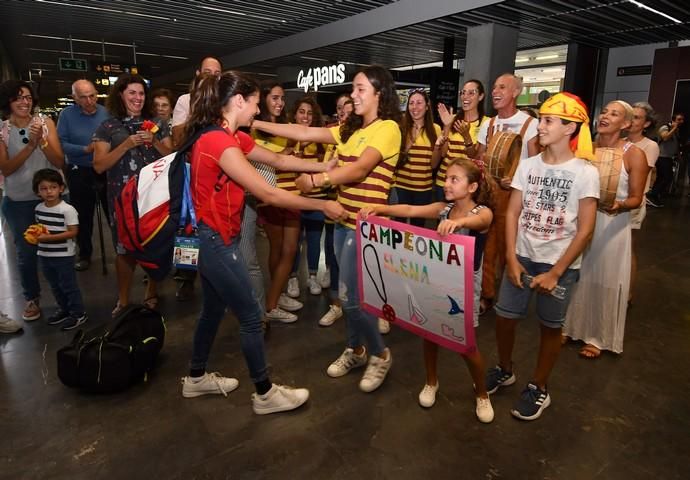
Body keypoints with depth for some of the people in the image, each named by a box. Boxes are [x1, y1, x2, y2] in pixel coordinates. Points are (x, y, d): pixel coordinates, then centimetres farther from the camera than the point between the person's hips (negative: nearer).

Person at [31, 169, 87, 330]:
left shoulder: (67, 209, -18)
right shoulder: (38, 208, 4)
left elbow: (73, 232, -19)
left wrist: (49, 237, -23)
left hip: (63, 255, -7)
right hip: (44, 254, 7)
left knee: (68, 285, 3)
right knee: (55, 286, 19)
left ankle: (79, 313, 16)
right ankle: (64, 309, 36)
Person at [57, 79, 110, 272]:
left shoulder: (106, 113, -3)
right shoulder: (67, 114, -5)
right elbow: (61, 144, -11)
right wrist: (86, 149, -22)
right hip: (80, 173, 0)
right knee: (83, 216, 11)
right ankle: (84, 254, 26)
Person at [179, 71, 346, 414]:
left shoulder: (231, 137, 7)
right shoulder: (219, 142, -23)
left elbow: (278, 159, 11)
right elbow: (268, 194, -23)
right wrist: (322, 205, -16)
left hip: (212, 238, 10)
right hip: (215, 241, -10)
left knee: (214, 309, 22)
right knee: (251, 316, 2)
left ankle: (196, 378, 40)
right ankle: (265, 394, 19)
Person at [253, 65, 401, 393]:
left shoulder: (388, 129, -9)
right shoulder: (351, 129, 14)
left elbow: (359, 170, -21)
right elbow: (305, 133, 10)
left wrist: (316, 180, -26)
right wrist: (256, 124, 6)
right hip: (343, 219, 8)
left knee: (350, 296, -6)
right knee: (349, 293, 15)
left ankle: (380, 354, 17)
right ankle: (355, 349, 34)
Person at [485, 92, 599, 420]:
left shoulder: (585, 173, -10)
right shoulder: (527, 165, 0)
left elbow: (585, 230, -11)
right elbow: (513, 213, 0)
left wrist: (555, 272, -13)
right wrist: (511, 259, -8)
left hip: (560, 264, -3)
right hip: (522, 258, 3)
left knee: (550, 327, 10)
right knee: (504, 317, 7)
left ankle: (538, 388, 29)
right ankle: (504, 370, 33)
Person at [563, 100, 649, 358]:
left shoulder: (634, 155, -9)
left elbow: (636, 198, -8)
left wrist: (619, 206, -28)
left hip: (612, 224, -3)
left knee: (605, 281, 7)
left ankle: (598, 337, 25)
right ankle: (571, 327, 29)